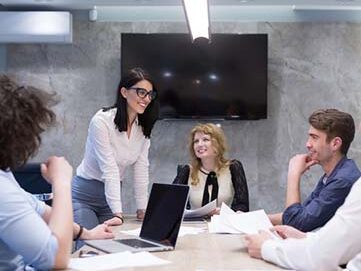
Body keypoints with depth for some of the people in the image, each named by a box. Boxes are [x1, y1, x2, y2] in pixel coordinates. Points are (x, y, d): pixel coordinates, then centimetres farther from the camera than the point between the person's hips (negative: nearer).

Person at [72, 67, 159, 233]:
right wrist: (118, 213, -30)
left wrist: (142, 209, -5)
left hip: (112, 195, 6)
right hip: (83, 196, -6)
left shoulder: (143, 128, -1)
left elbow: (141, 169, -1)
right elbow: (109, 169, -26)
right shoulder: (102, 120, -20)